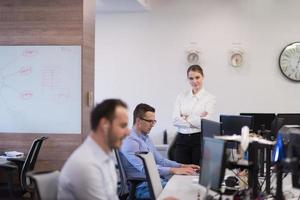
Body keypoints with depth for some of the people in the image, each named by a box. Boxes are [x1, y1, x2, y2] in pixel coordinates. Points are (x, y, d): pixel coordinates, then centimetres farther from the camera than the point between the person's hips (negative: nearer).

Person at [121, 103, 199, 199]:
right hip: (143, 187, -9)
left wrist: (182, 166, 4)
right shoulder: (130, 141, -15)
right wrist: (174, 170, -27)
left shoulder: (146, 138, 16)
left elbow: (160, 160, 18)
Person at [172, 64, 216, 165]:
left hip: (199, 139, -3)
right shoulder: (182, 96, 8)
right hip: (182, 140, 3)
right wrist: (196, 120, -11)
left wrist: (186, 118, -3)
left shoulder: (210, 98, -2)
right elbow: (175, 120, -3)